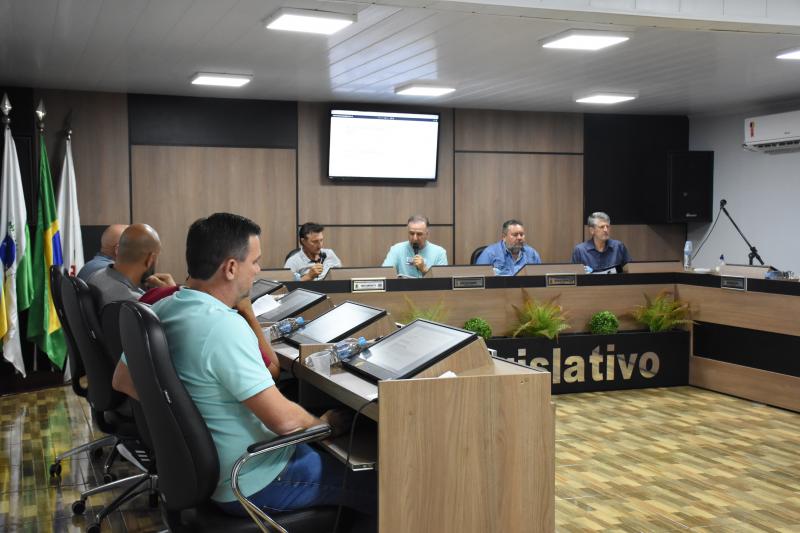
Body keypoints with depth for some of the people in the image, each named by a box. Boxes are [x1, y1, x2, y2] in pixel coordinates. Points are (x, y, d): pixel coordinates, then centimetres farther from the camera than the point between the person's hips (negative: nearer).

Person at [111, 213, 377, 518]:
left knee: (327, 456, 27)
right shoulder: (223, 325, -30)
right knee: (376, 481, 7)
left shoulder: (161, 311, -3)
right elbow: (284, 420, -29)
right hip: (250, 485, -9)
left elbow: (123, 381, 13)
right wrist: (325, 423, -9)